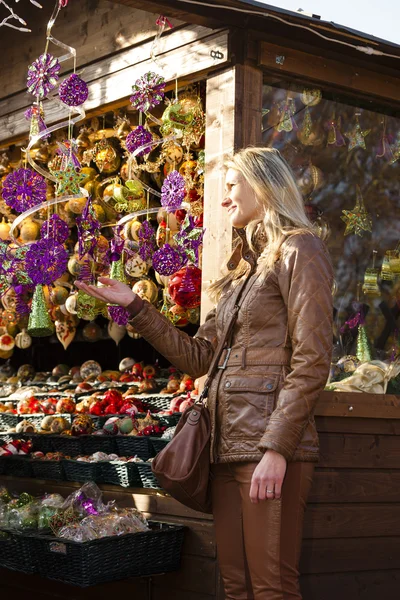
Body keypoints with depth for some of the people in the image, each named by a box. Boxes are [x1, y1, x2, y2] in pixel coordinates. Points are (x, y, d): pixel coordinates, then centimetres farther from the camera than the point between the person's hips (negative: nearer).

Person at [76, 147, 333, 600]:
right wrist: (134, 307, 15)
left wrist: (276, 448, -19)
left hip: (270, 445, -8)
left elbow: (312, 361, -13)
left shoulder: (297, 250, -3)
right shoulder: (242, 267, 22)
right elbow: (197, 357, 19)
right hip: (227, 445, 8)